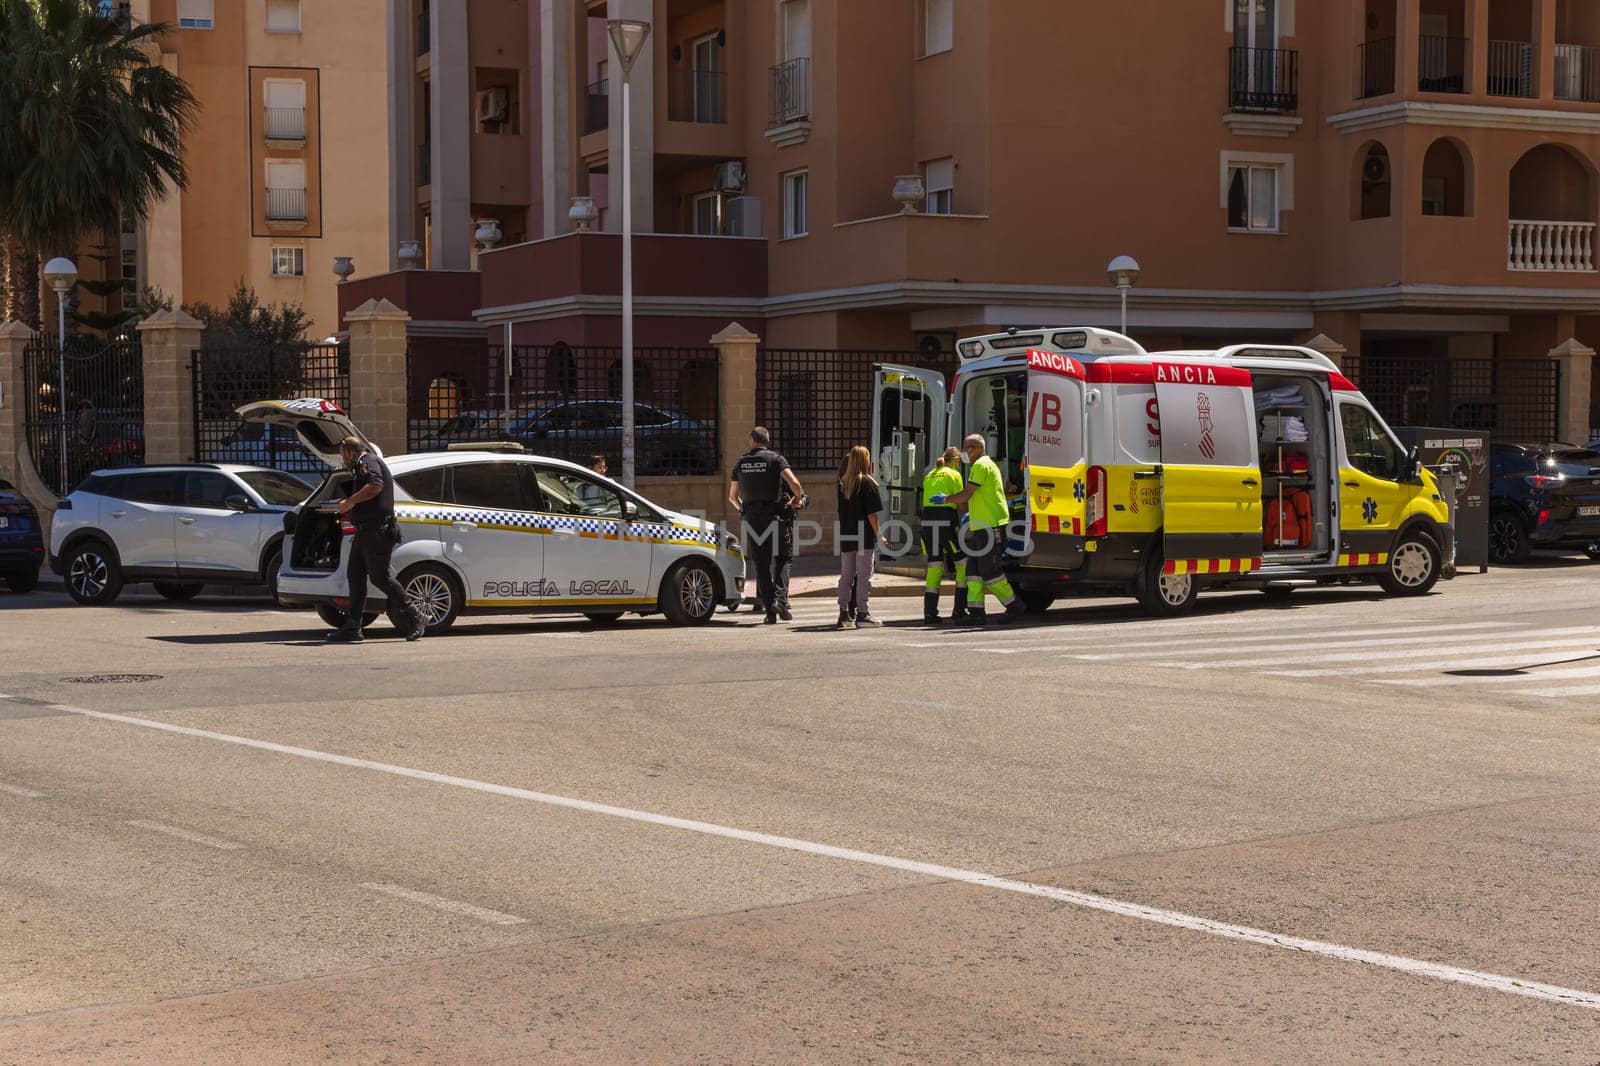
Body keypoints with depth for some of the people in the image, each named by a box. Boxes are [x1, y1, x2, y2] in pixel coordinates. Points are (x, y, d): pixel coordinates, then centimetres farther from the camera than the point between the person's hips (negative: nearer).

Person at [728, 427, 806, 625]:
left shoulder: (741, 462, 9)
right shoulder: (776, 459, -3)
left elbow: (732, 495, 15)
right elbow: (795, 484, -16)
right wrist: (798, 499, 4)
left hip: (751, 519, 3)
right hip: (773, 517, -3)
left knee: (761, 564, 6)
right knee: (783, 559, 9)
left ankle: (770, 609, 1)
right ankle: (780, 597, -12)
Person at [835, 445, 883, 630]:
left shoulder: (842, 483, 7)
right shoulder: (867, 483, -7)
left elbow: (838, 511, 7)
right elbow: (871, 513, -11)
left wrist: (842, 533, 10)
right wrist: (878, 535, -4)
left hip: (845, 537, 5)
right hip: (864, 538, -5)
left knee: (846, 575, 10)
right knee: (864, 575, -1)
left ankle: (844, 613, 11)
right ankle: (862, 613, -2)